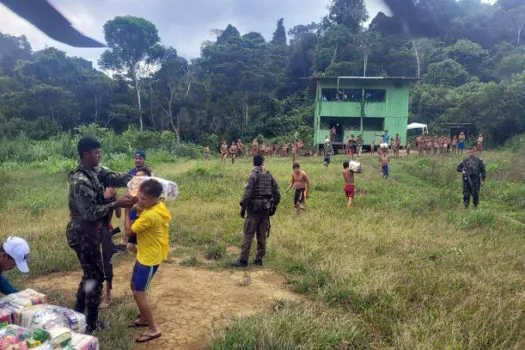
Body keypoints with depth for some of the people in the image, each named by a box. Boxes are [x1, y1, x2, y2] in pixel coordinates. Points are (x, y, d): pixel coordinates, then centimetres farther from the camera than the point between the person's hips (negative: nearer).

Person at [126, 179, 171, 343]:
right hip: (145, 254, 10)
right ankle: (144, 318, 37)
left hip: (150, 258, -10)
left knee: (138, 293, 0)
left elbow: (128, 231, -18)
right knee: (134, 286, 21)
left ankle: (154, 329, 10)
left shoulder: (150, 215, -30)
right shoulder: (159, 206, -2)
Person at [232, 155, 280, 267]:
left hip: (254, 209, -5)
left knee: (248, 235, -2)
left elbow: (247, 193, -16)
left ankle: (243, 260, -1)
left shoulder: (253, 175, -9)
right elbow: (277, 194, 9)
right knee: (262, 235, 11)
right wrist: (274, 207, 17)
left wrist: (243, 207, -10)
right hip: (266, 209, 6)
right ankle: (259, 259, 15)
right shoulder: (269, 176, 9)